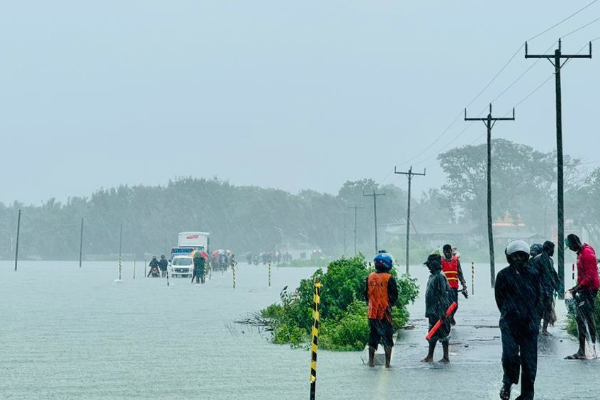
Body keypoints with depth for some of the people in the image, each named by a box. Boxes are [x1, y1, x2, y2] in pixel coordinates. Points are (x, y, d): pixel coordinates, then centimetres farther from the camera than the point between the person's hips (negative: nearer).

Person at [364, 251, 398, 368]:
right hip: (384, 313, -5)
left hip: (372, 313, 5)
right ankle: (388, 362, 1)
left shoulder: (370, 277, 3)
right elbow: (394, 296, -8)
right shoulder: (389, 278, -11)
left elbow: (366, 294, 12)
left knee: (373, 336, 15)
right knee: (387, 338, 3)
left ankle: (371, 361, 18)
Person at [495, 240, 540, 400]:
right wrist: (508, 313, 4)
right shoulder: (503, 275, 1)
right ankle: (508, 383, 12)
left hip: (529, 322, 2)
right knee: (510, 354, -16)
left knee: (529, 359, 1)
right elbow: (499, 298, 7)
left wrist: (530, 314, 8)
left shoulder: (533, 274, 6)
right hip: (509, 322, -2)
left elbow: (537, 297, 12)